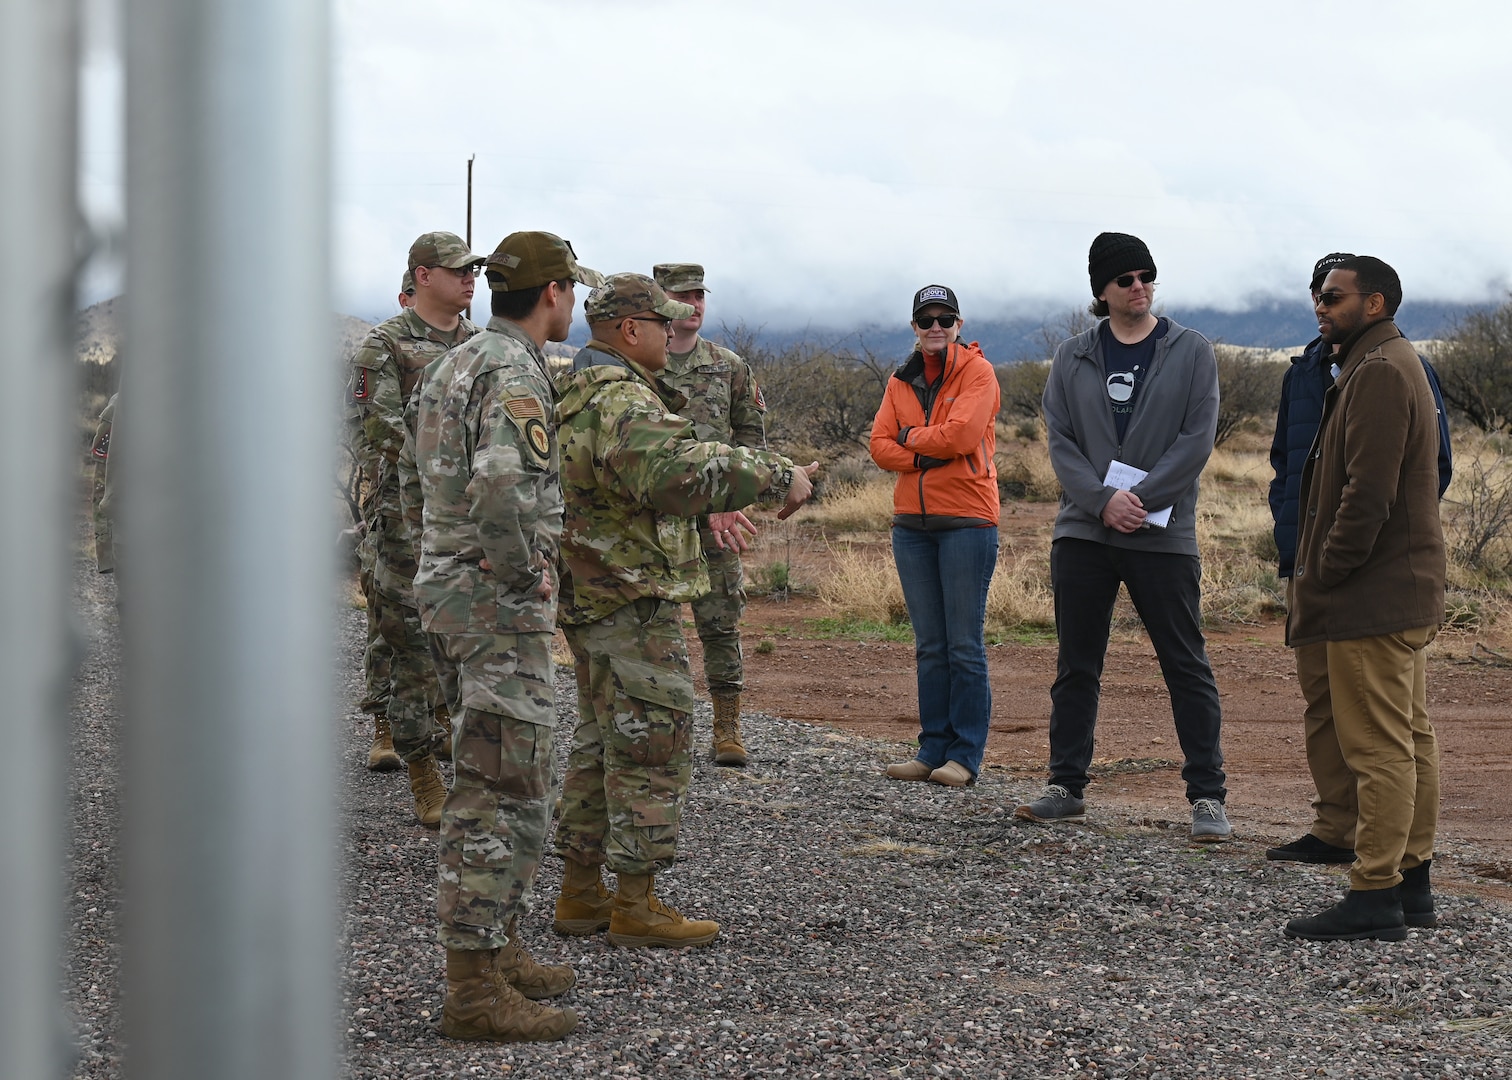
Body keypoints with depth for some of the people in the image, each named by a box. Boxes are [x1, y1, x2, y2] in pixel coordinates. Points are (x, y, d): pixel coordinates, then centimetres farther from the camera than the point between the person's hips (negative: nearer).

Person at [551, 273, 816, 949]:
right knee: (653, 746, -5)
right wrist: (777, 478, -29)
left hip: (591, 596, 11)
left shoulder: (575, 390, 15)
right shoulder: (621, 400, -20)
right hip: (632, 601, -11)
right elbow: (682, 474, -35)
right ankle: (636, 905, -2)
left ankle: (580, 893, 21)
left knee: (601, 743, 16)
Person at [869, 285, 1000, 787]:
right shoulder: (901, 381, 14)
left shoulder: (977, 372, -3)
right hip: (912, 521, 6)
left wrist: (910, 436, -2)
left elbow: (960, 434, -17)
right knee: (930, 646, 10)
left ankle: (965, 755, 1)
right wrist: (928, 455, -10)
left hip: (967, 520, -6)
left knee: (965, 646, -4)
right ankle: (932, 750, 15)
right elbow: (880, 445, 5)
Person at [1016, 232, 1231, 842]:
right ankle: (1067, 788, 17)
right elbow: (1059, 440, 2)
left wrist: (1140, 499, -14)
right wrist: (1103, 500, -13)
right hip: (1082, 533, 3)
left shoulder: (1191, 352, 2)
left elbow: (1197, 439, -6)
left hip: (1163, 535, -3)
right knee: (1076, 668, 8)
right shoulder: (1072, 359, 9)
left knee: (1186, 667, -1)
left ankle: (1208, 796, 2)